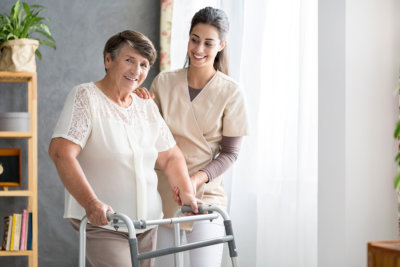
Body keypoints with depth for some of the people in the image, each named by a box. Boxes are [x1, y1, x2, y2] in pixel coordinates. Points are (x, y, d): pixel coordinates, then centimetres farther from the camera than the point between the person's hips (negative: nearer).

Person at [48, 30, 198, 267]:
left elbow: (171, 157, 19)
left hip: (146, 225, 7)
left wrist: (187, 193, 1)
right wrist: (91, 203, -29)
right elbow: (61, 152, -19)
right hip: (101, 224, -6)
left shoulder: (147, 107, 12)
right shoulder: (86, 97, -7)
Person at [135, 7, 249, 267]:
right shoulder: (163, 82, 2)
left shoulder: (230, 92, -4)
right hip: (163, 195, 2)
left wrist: (198, 178, -17)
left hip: (206, 195, -2)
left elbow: (230, 152, -2)